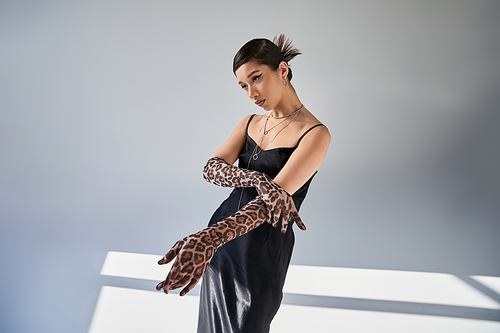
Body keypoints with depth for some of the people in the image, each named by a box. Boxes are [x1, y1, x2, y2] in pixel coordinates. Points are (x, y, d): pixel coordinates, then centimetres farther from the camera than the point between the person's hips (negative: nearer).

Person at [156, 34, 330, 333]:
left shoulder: (315, 133, -16)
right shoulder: (251, 123, 6)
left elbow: (273, 198, -28)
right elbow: (212, 168, -9)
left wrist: (209, 237, -43)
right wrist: (257, 179, -30)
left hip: (264, 251, -6)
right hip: (224, 236, 6)